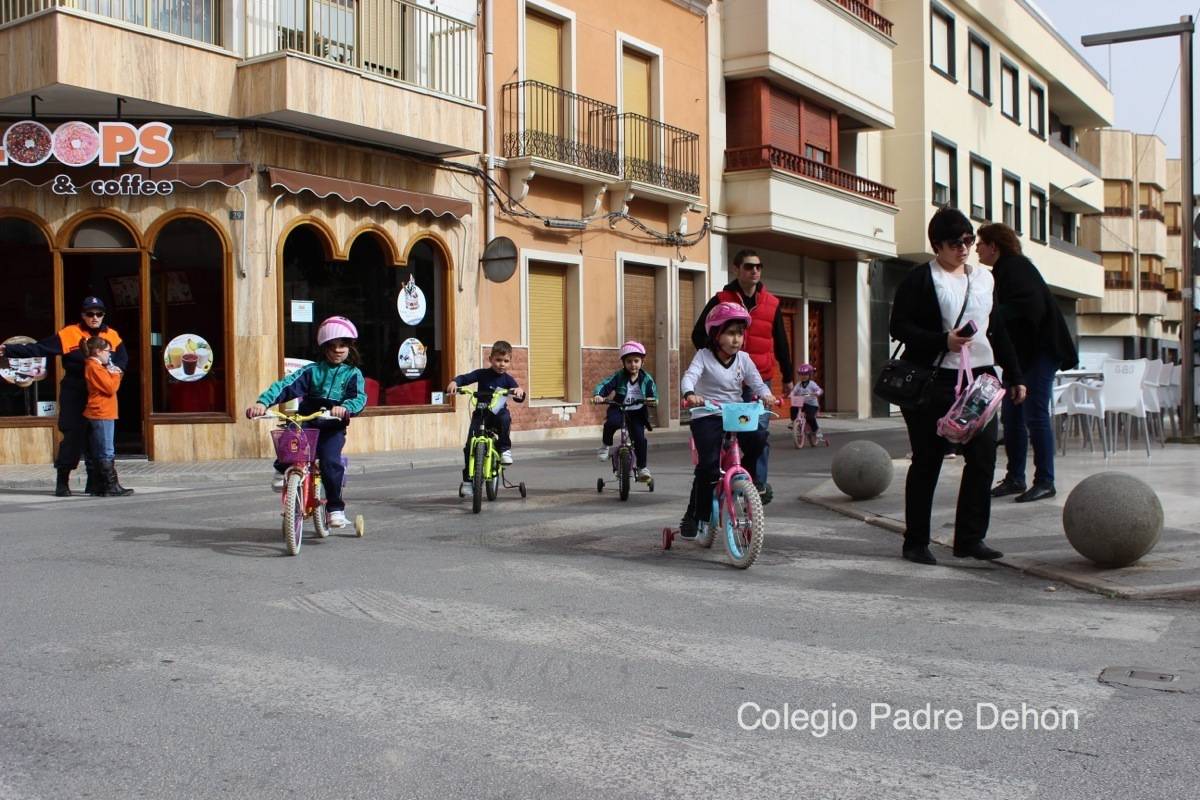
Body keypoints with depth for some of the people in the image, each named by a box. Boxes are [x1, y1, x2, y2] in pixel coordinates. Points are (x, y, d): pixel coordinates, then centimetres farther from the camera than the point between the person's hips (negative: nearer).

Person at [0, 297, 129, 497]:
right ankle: (62, 482, 5)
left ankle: (95, 483, 15)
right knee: (72, 437, -4)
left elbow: (123, 358, 15)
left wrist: (117, 369, -7)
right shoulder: (69, 334, -5)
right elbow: (39, 349, -7)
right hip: (74, 396, -3)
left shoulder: (112, 335, 6)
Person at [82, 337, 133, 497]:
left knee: (100, 454, 11)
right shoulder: (95, 367, -13)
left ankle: (101, 487, 15)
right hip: (102, 415, -10)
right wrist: (116, 374, -4)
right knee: (106, 453, -9)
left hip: (101, 415, 10)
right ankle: (111, 486, -9)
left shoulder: (96, 367, 18)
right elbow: (110, 388, -19)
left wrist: (114, 374, 6)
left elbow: (108, 386, 20)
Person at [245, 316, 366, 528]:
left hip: (334, 426, -1)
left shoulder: (353, 374, 6)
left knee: (330, 461, -24)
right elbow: (286, 385, -5)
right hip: (307, 421, 1)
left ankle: (335, 507, -9)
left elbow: (359, 397, -12)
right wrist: (263, 402, -21)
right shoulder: (313, 370, 7)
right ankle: (282, 469, -3)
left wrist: (345, 408, -34)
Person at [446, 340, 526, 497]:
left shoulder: (508, 380, -2)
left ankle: (505, 449, -18)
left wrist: (519, 391, -34)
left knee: (505, 418, -37)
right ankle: (467, 480, 0)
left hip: (499, 414, 0)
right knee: (469, 447, -13)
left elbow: (519, 398, -10)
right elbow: (464, 378, -8)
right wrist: (454, 382, -31)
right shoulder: (482, 374, -3)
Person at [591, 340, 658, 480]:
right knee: (611, 422, -34)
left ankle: (642, 467, 2)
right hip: (619, 410, -1)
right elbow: (603, 385, -12)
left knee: (639, 437, -16)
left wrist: (652, 400, -23)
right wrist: (598, 395, -34)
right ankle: (606, 445, -5)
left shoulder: (646, 378, 0)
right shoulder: (618, 376, -4)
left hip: (637, 413, 1)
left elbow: (653, 395, 2)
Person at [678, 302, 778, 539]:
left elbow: (756, 382, 0)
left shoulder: (744, 359, 6)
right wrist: (689, 394, -42)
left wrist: (766, 394, -24)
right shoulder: (704, 356, -5)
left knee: (758, 438, -24)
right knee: (709, 465, -17)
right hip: (707, 416, -4)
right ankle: (694, 515, -4)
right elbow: (689, 376, -20)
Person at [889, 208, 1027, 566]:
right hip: (934, 381, -5)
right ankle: (915, 541, 11)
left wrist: (1014, 375, 16)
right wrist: (943, 341, -19)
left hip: (980, 377, 5)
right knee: (927, 462, 1)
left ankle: (970, 538, 12)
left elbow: (998, 330, 19)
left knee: (983, 458, 1)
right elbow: (899, 327, -8)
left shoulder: (984, 278, 15)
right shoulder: (919, 279, -2)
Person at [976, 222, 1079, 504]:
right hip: (1021, 352, 10)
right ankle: (1015, 478, 15)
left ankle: (1045, 482, -4)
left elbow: (1029, 305, -25)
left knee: (1035, 415, -9)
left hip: (1040, 349, -10)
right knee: (1011, 416, 9)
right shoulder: (1002, 270, 16)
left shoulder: (1015, 266, -13)